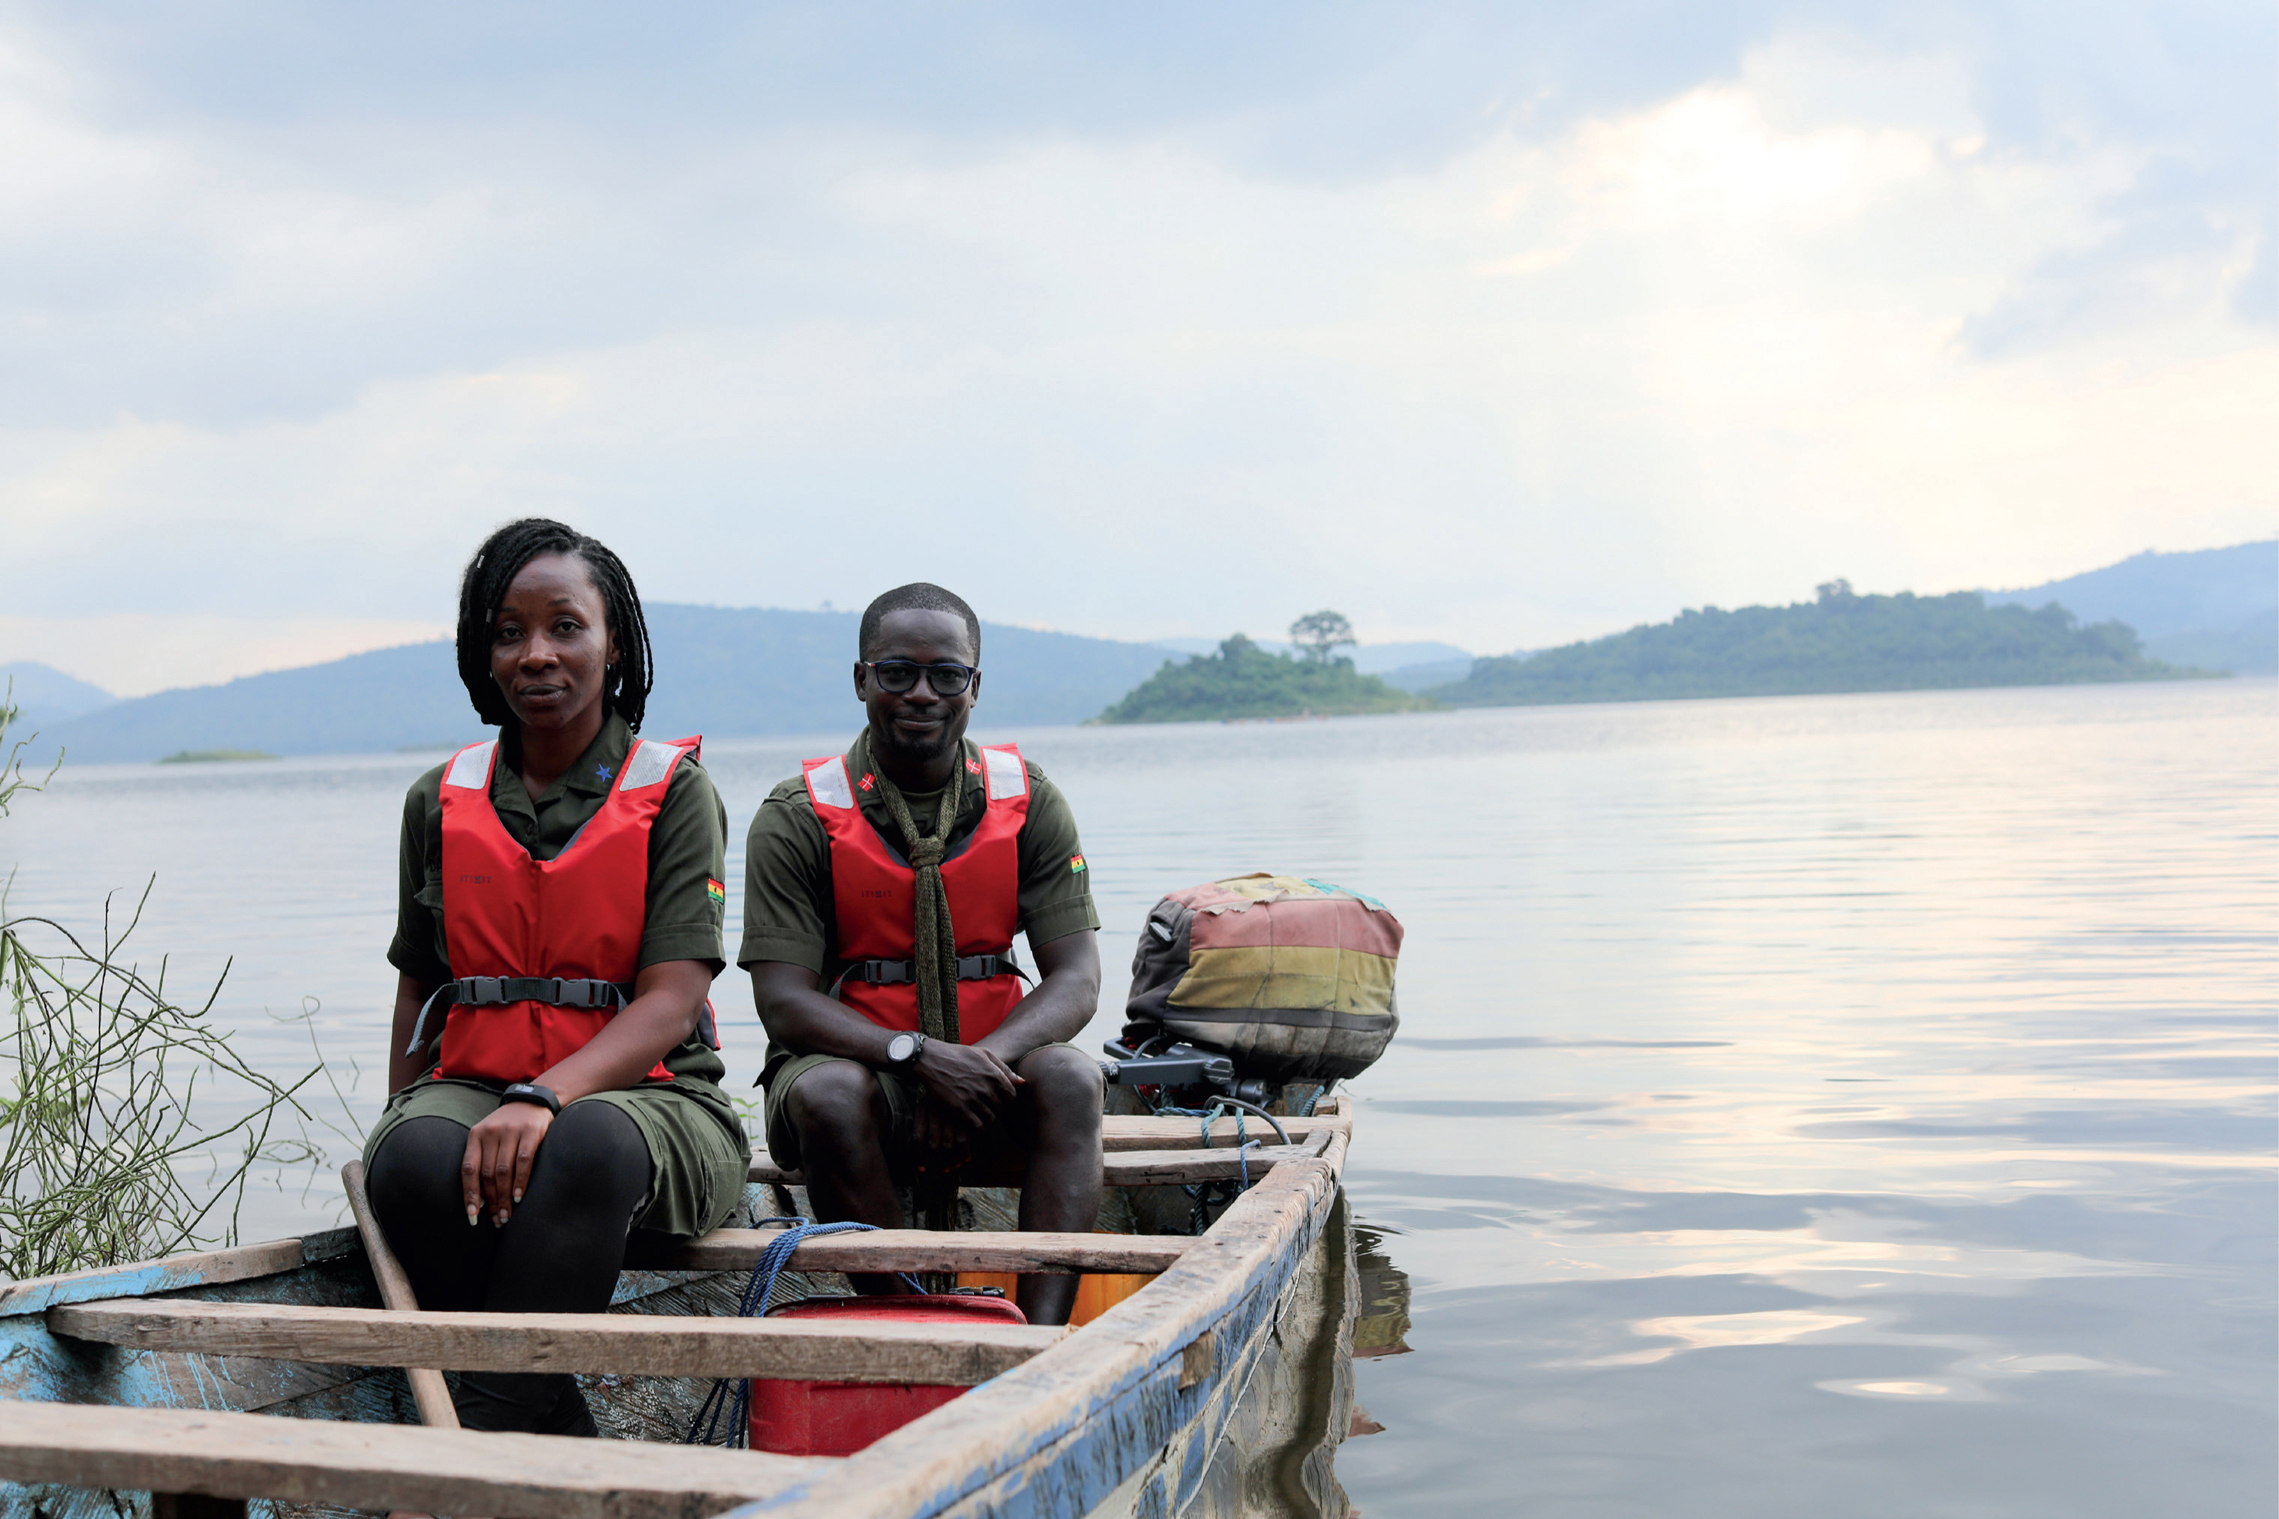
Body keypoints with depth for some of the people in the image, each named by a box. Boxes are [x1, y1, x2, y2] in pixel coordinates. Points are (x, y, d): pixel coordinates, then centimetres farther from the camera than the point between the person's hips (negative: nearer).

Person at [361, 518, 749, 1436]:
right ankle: (562, 1437, -25)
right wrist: (403, 1123, 5)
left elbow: (670, 1005, -9)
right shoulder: (441, 802, 14)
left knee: (587, 1147, -39)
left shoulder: (673, 791, 2)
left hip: (644, 1095, -3)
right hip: (472, 1082, 3)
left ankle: (486, 1431, -33)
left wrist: (545, 1098, -27)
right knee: (413, 1157, -33)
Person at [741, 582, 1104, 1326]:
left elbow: (1076, 978, -5)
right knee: (827, 1093, -34)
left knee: (1070, 1076, -29)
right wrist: (920, 1056, -29)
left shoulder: (1028, 802, 2)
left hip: (991, 1071, 2)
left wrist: (987, 1057, -26)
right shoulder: (798, 818, -5)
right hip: (854, 1059, -1)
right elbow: (784, 1001, -12)